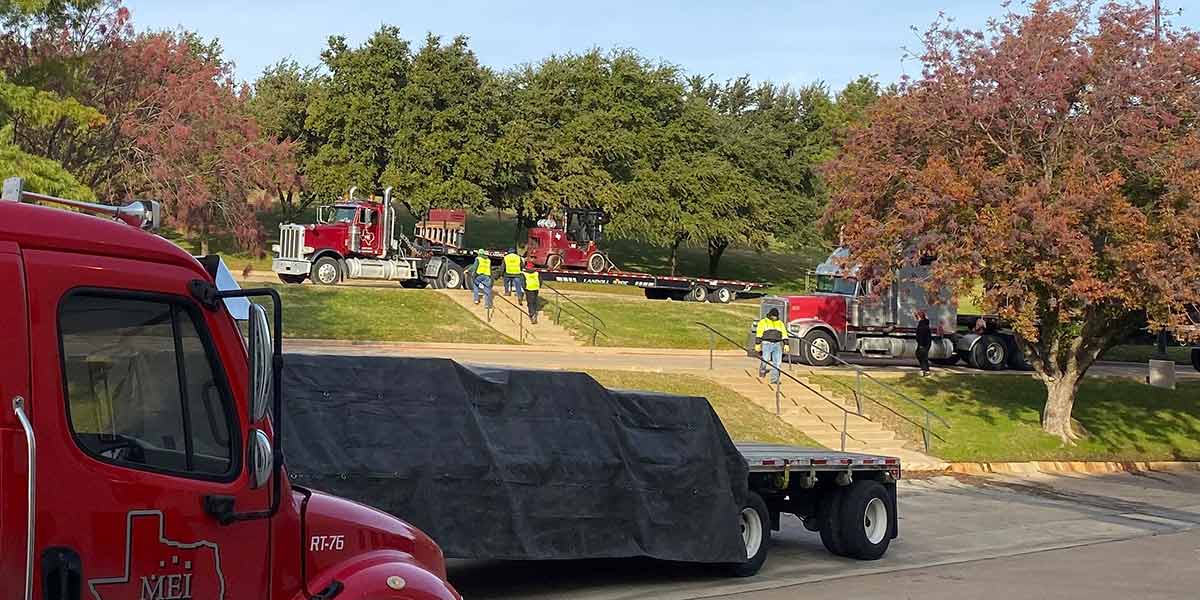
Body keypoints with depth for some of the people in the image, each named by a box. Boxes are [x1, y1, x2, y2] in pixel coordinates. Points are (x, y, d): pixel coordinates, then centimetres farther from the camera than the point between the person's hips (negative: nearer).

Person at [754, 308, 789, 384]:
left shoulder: (780, 323, 18)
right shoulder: (763, 322, 6)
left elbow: (784, 334, 15)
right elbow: (759, 334, 0)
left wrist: (786, 344, 4)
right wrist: (757, 344, -8)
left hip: (777, 345, 3)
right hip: (767, 343, -3)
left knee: (777, 362, -5)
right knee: (765, 360, -14)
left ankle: (774, 379, -3)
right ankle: (762, 372, 15)